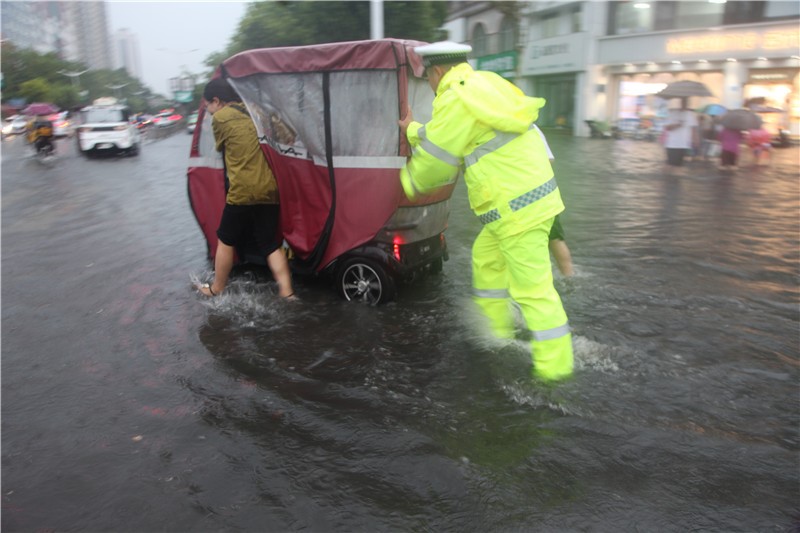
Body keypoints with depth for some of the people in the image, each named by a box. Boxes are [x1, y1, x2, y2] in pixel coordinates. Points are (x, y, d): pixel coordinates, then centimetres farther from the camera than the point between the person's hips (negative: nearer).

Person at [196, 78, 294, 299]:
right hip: (269, 189, 6)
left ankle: (216, 289, 26)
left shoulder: (220, 118, -3)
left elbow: (221, 148, 12)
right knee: (271, 244, 9)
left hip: (242, 191, -6)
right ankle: (287, 293, 2)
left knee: (225, 241, 12)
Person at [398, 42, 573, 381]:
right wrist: (412, 130, 34)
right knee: (486, 256, 25)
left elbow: (434, 159, -6)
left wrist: (410, 181, 12)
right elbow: (446, 133, 24)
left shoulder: (456, 102, -15)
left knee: (532, 288, -4)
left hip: (517, 207, -10)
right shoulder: (484, 85, 13)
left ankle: (555, 363, 5)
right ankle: (498, 328, 38)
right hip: (531, 194, 10)